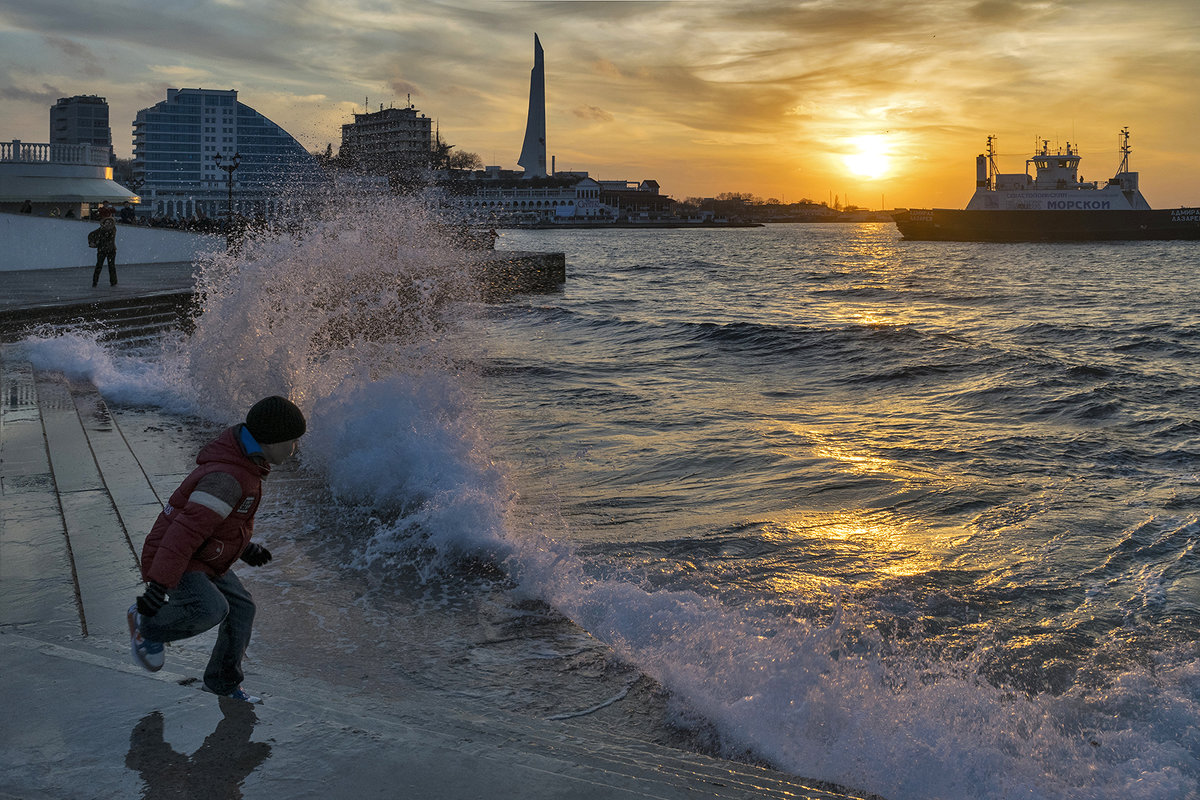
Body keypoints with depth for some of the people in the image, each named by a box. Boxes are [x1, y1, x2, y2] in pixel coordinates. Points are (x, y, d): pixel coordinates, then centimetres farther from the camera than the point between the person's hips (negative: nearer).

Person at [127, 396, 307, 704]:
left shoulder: (242, 459, 2)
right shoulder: (228, 477, -31)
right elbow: (187, 529, -37)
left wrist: (245, 547, 23)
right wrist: (158, 584, -42)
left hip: (202, 559, 10)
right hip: (173, 561, -10)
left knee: (241, 608, 11)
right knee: (211, 610, -30)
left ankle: (223, 682, 29)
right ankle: (147, 624, -1)